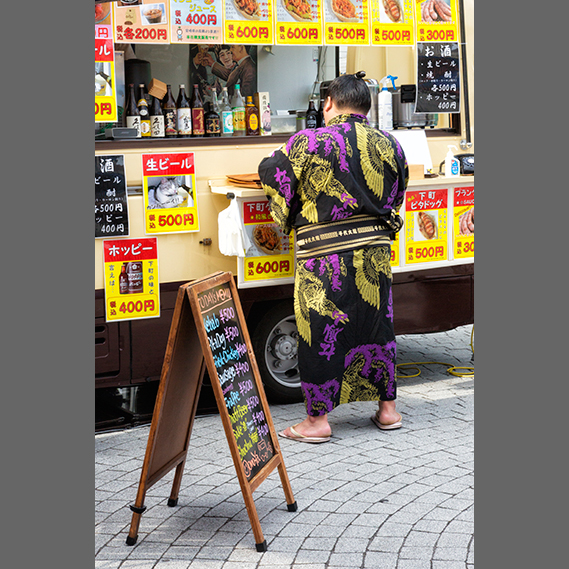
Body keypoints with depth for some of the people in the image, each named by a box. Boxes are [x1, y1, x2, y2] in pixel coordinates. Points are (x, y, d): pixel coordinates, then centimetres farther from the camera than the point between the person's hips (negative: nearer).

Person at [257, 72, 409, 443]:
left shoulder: (308, 143, -8)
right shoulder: (389, 146, 6)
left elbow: (270, 173, 4)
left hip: (324, 255, -5)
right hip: (375, 251, 5)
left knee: (321, 331, 3)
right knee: (376, 325, 15)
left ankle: (318, 419, 8)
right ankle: (387, 408, 24)